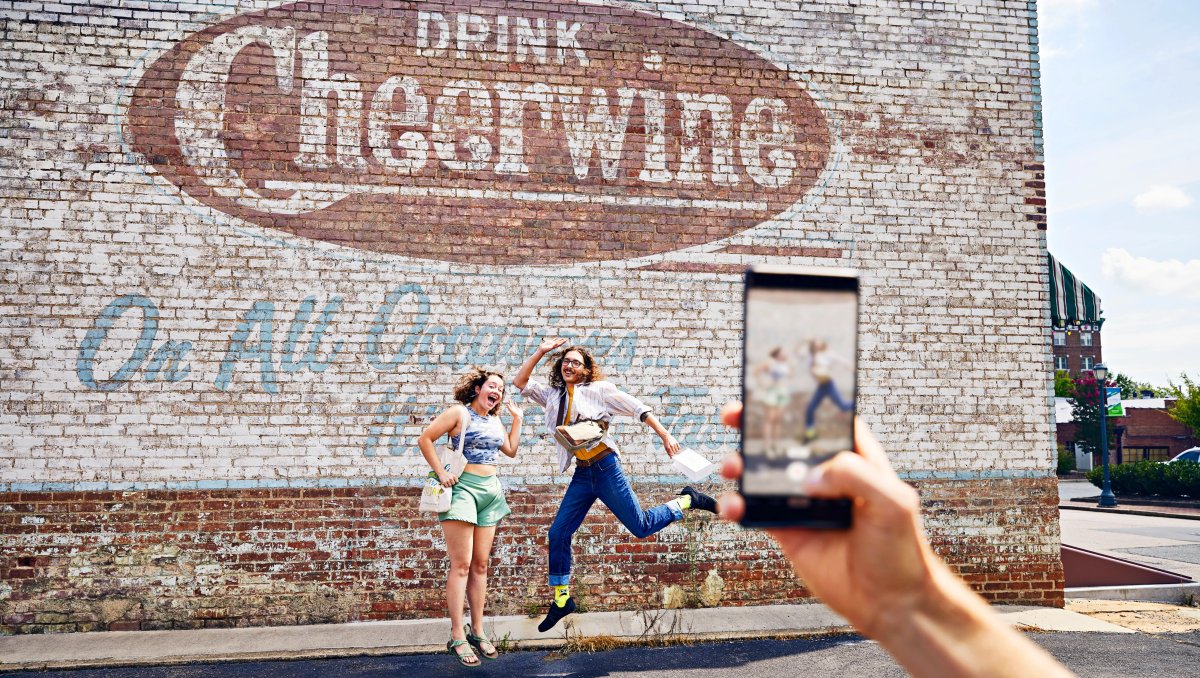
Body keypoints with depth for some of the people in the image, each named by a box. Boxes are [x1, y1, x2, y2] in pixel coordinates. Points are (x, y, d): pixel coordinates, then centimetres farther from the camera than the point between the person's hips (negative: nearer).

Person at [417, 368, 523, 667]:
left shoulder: (496, 421, 16)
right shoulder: (460, 413, -4)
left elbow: (511, 450, 20)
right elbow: (425, 439, -7)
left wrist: (517, 419, 18)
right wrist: (441, 472, -13)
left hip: (490, 491, 7)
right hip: (462, 488, -7)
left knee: (480, 565, 9)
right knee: (461, 564, -8)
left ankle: (477, 631, 16)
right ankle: (457, 637, -2)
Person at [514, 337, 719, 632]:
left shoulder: (598, 389, -2)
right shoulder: (553, 395, 13)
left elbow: (637, 408, -6)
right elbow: (520, 381, 12)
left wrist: (665, 435, -13)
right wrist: (541, 352, 4)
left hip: (605, 468, -5)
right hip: (581, 475, 5)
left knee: (641, 527, -6)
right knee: (558, 534, 2)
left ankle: (687, 500, 18)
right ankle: (561, 599, 15)